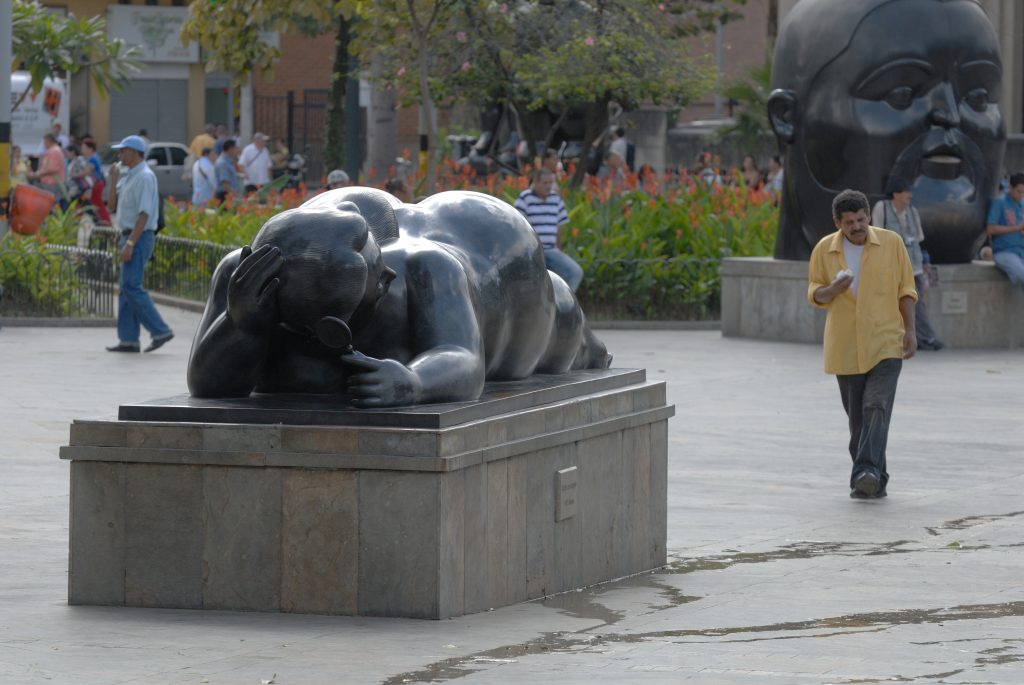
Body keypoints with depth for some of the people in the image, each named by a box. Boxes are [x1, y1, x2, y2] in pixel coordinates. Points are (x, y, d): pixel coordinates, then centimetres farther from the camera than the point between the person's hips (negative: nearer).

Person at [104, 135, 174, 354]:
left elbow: (144, 214, -20)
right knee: (127, 289, 7)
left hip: (139, 237, -10)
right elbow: (114, 205, 18)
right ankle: (128, 340, 7)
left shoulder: (144, 177, -14)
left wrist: (130, 243, -24)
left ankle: (160, 331, -12)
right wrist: (113, 180, 5)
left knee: (131, 287, -14)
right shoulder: (127, 176, 16)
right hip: (129, 237, 10)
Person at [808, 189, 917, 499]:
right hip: (845, 346, 2)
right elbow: (814, 294, 7)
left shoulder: (891, 243, -3)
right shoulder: (824, 249, 0)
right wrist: (832, 290, -16)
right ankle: (875, 480, 17)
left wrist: (910, 330, -4)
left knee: (877, 407, -18)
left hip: (886, 343, -2)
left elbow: (905, 289, 4)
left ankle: (867, 473, -28)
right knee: (858, 417, 7)